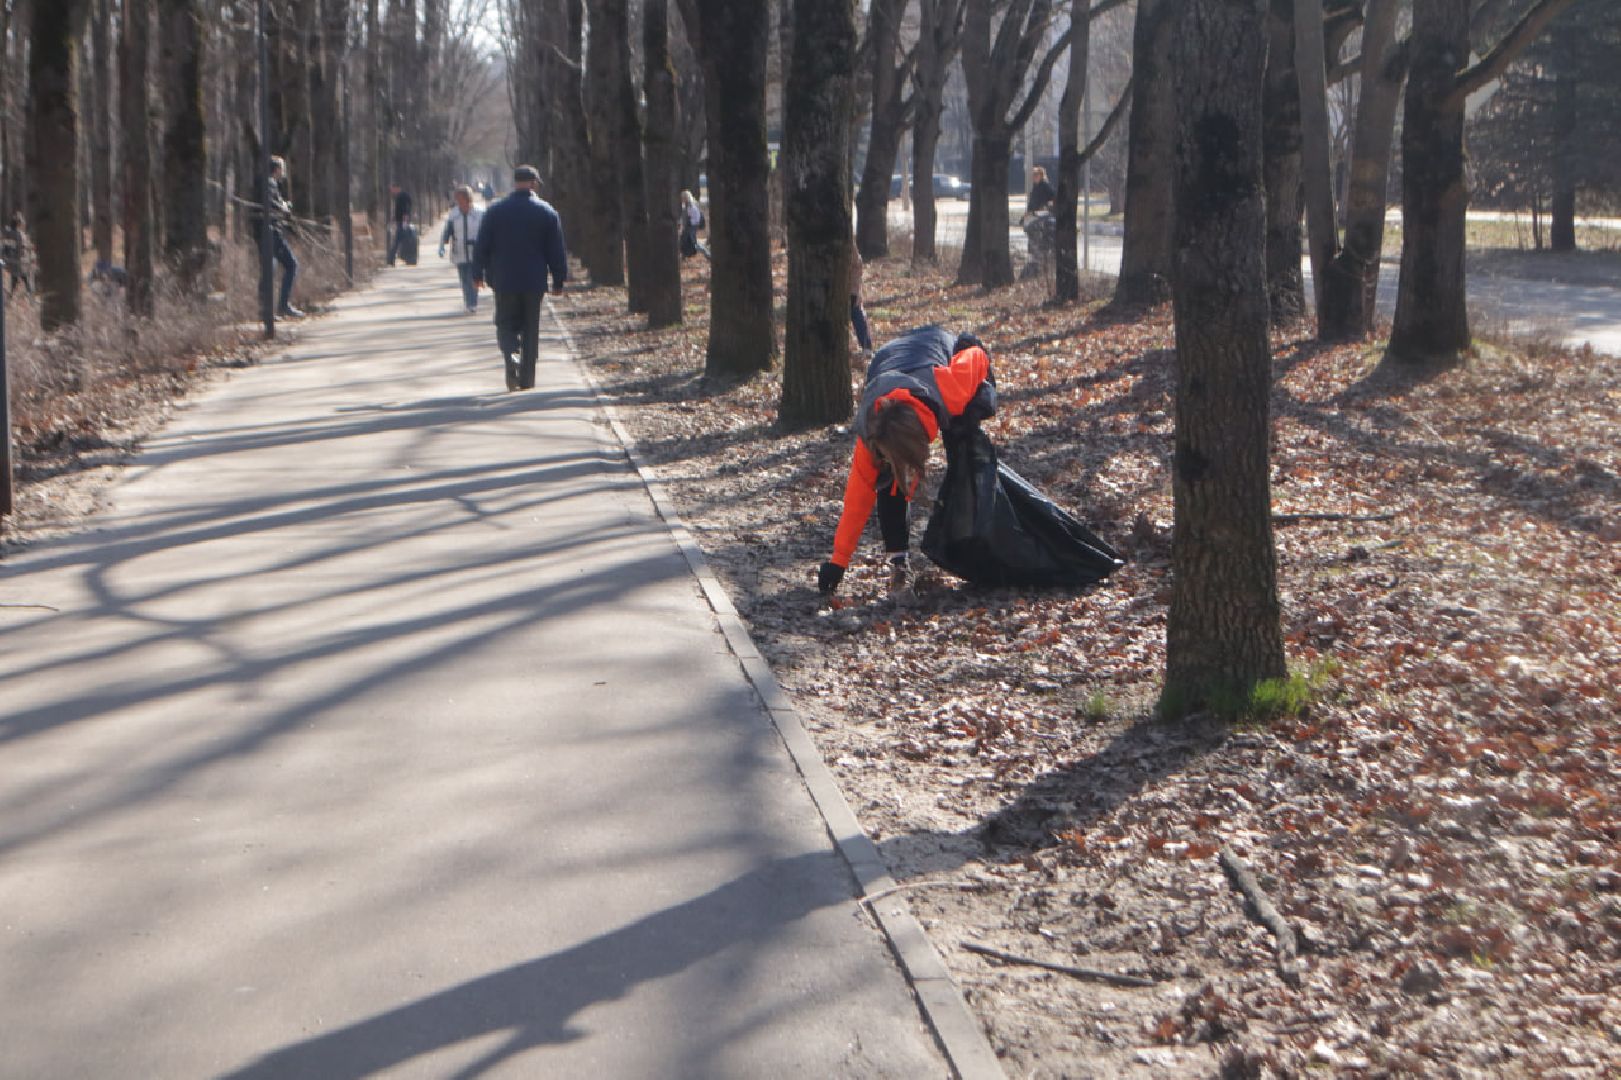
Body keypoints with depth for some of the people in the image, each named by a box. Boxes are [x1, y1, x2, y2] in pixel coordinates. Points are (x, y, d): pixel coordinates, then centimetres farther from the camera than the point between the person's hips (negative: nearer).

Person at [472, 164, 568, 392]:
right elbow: (557, 251, 0)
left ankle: (511, 356, -21)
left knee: (506, 324, 9)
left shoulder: (495, 211, 0)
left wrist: (478, 274, 12)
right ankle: (527, 379, 9)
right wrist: (559, 280, 7)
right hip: (534, 282, 0)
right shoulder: (547, 212, -1)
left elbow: (481, 246, 2)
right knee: (531, 329, 8)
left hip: (504, 281, 0)